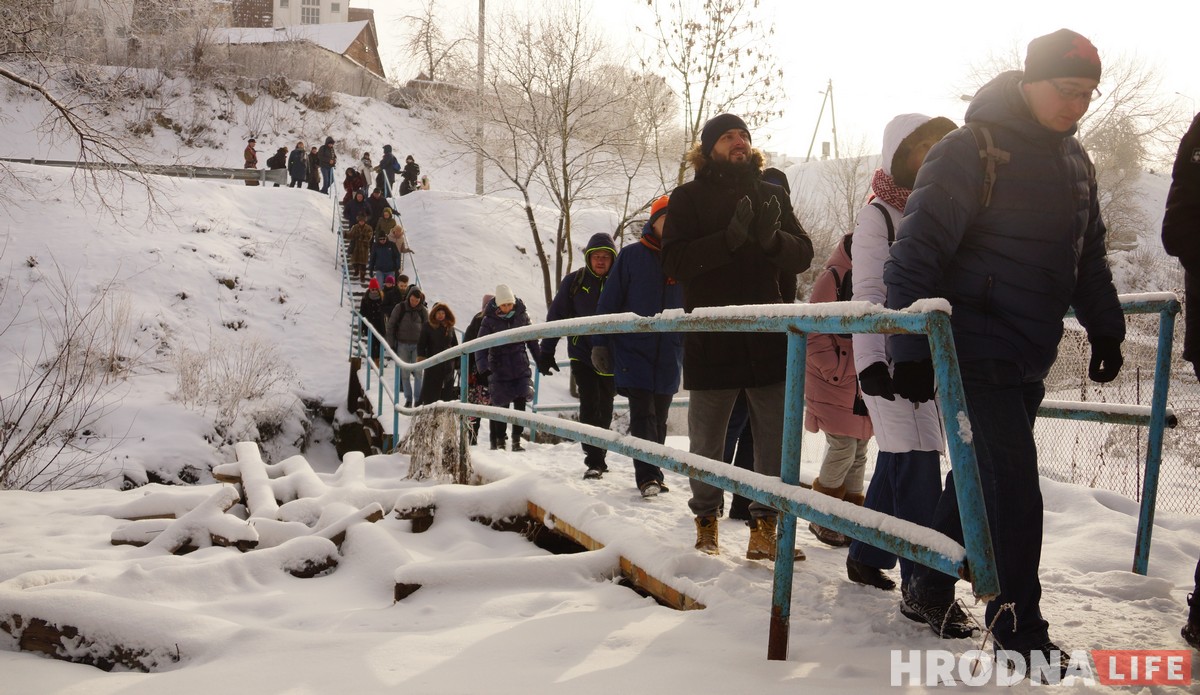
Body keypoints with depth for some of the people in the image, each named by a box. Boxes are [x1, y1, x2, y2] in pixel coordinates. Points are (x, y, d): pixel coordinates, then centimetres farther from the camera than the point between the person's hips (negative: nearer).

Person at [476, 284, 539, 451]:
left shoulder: (521, 315, 0)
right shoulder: (489, 321, -8)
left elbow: (531, 340, 11)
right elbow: (481, 346, -11)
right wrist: (483, 369, -23)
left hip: (521, 368, 2)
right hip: (499, 369, -2)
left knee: (520, 404, -4)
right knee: (501, 406, 2)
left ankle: (516, 440, 5)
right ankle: (499, 441, 16)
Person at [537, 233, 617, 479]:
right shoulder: (573, 282, -2)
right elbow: (556, 317, 1)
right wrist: (546, 353, -2)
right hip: (582, 355, -2)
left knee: (605, 409, 10)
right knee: (589, 405, -12)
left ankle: (599, 457, 25)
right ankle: (593, 462, -10)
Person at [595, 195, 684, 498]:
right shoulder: (632, 256, 0)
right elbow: (609, 302, 0)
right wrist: (600, 344, -4)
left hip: (669, 356, 3)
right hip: (633, 350, -3)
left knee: (659, 418, 9)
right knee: (642, 415, -11)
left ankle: (652, 474, 19)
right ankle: (647, 476, -9)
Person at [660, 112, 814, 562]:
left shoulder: (771, 194, 14)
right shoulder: (688, 198, 4)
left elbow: (802, 255, 7)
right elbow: (675, 262, -9)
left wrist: (772, 238, -15)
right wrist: (729, 238, -22)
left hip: (768, 337, 3)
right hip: (710, 339, -2)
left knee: (776, 439, 1)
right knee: (707, 442, 6)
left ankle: (764, 527, 10)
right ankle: (706, 520, 22)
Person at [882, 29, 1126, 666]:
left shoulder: (1074, 161, 12)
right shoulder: (970, 150, -12)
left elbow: (1089, 256, 23)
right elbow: (916, 253, -16)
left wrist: (1104, 327, 18)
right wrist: (912, 349, -20)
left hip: (1028, 361, 8)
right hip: (973, 352, -8)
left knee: (979, 477, 15)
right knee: (1013, 486, -9)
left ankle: (928, 594, 29)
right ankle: (1019, 632, 2)